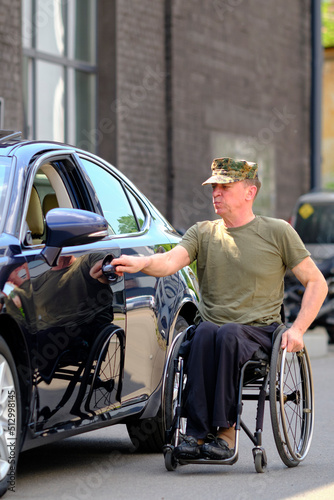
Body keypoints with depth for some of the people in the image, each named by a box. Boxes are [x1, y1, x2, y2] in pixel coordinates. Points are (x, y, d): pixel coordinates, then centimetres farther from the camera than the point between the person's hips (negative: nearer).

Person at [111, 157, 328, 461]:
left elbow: (317, 283, 8)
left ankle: (223, 430, -34)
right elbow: (170, 262, -7)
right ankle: (197, 432, -38)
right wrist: (141, 263, -30)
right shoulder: (203, 233, 13)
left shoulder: (277, 232, 7)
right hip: (212, 323, 2)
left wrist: (298, 329, -5)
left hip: (258, 330, -2)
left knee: (228, 335, -36)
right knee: (205, 333, -34)